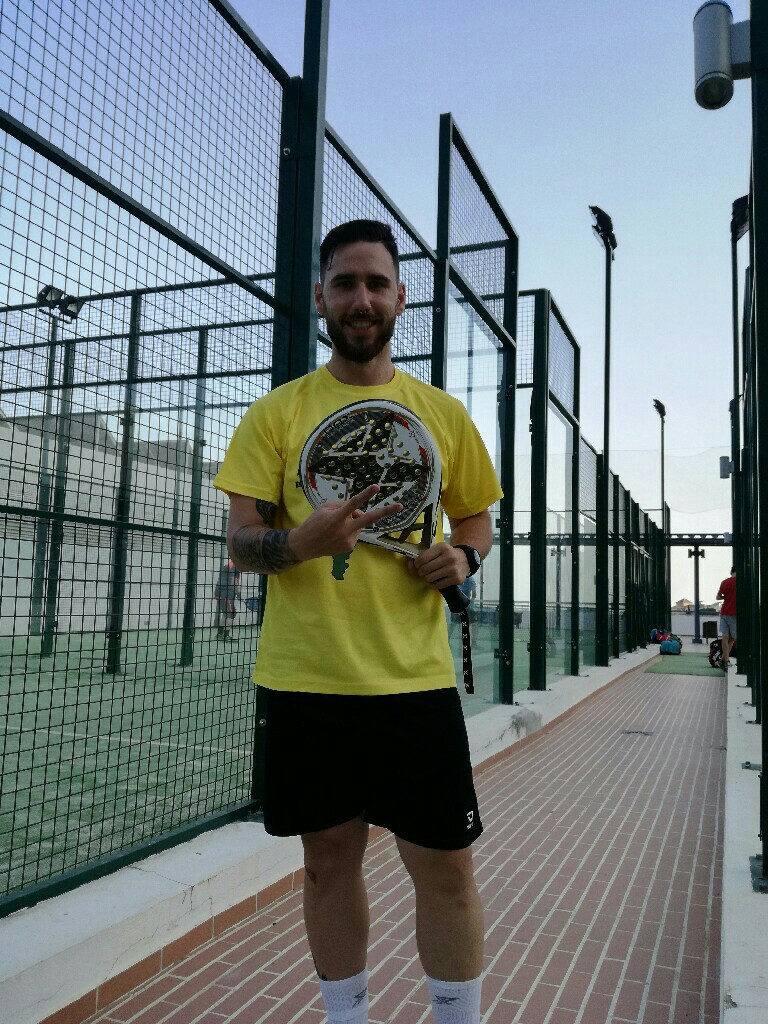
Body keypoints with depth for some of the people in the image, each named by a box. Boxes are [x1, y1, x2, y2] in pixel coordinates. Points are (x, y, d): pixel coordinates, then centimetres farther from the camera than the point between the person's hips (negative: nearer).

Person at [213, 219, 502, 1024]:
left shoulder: (444, 414, 7)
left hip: (416, 678, 1)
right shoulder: (275, 413, 3)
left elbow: (476, 518, 17)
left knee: (445, 867, 7)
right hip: (303, 680, 0)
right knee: (330, 861, 14)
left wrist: (463, 556, -6)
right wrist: (303, 540, -22)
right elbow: (240, 542, -1)